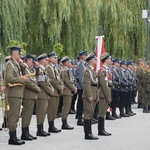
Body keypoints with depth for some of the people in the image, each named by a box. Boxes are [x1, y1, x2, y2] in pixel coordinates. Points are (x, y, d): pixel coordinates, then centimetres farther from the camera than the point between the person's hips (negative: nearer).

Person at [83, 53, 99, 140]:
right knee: (88, 113, -8)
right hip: (89, 95, -10)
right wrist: (90, 96, -22)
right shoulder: (87, 70, -11)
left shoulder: (93, 70, 19)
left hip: (93, 96, 10)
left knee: (91, 114, 11)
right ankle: (87, 134, -7)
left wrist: (97, 96, 19)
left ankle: (89, 133, 15)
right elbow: (86, 84, -18)